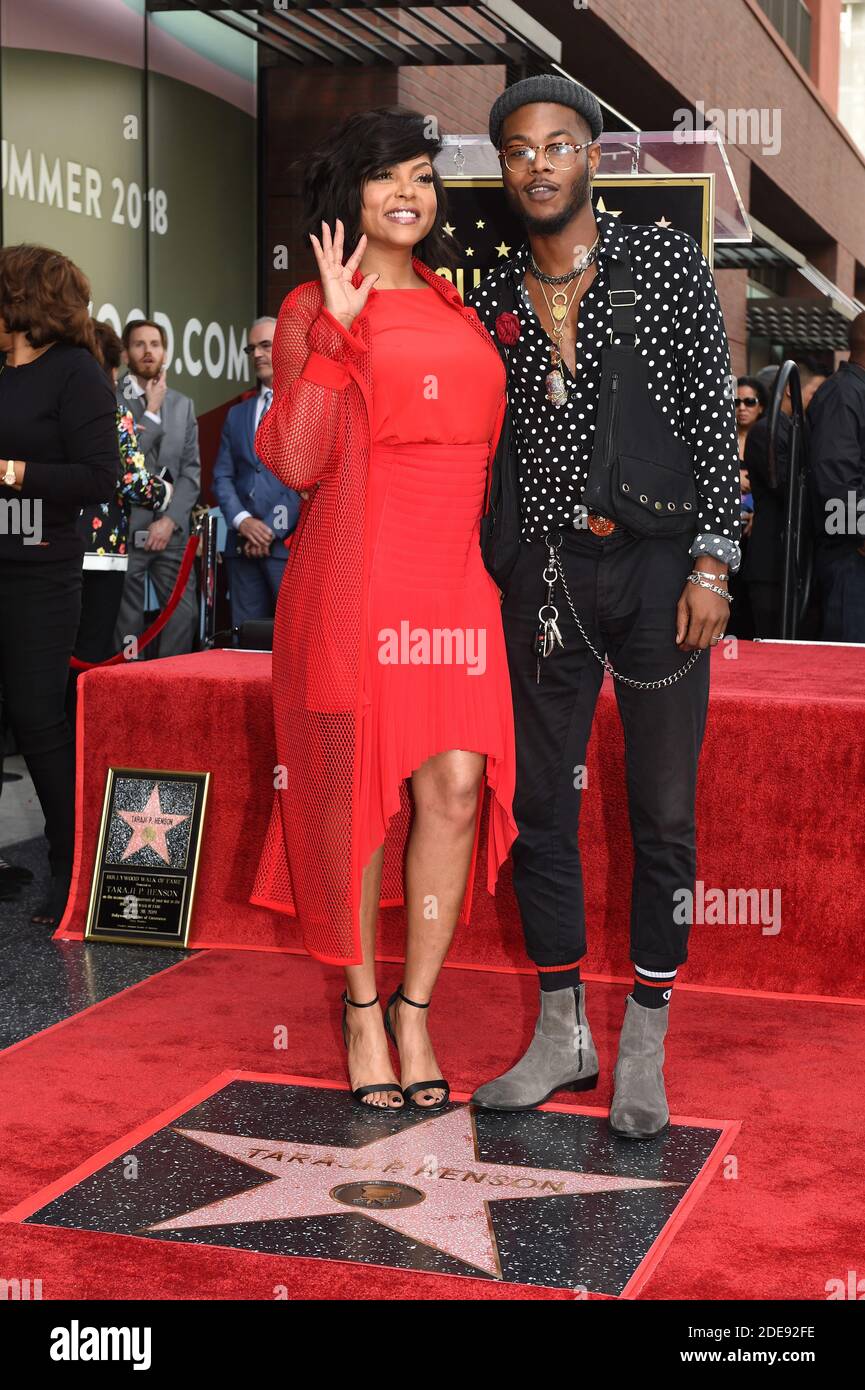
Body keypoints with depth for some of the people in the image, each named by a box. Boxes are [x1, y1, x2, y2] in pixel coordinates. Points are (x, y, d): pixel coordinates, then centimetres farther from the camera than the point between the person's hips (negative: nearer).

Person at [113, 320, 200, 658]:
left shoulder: (182, 405, 15)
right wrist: (151, 411, -6)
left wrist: (170, 520, -3)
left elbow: (192, 470, 10)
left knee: (184, 615, -1)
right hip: (124, 530, -4)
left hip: (170, 530, 4)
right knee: (127, 623, -1)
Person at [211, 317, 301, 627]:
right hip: (243, 546, 5)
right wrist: (242, 520, -5)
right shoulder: (237, 414, 21)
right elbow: (222, 476, 14)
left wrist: (273, 530, -11)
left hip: (290, 543, -5)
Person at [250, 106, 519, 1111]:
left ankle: (416, 1008, 11)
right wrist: (336, 323, -14)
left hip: (456, 582, 4)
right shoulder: (314, 310, 1)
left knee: (456, 788, -5)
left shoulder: (456, 308, 18)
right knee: (355, 794, 3)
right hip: (356, 583, -4)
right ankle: (362, 1004, 20)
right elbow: (295, 460, -13)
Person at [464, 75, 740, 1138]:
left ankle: (643, 1047, 14)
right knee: (539, 805, 5)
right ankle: (561, 1033, 20)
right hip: (542, 572, 3)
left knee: (662, 810, 2)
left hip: (657, 561, -3)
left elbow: (712, 418, -1)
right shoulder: (492, 301, 11)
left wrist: (711, 561, -8)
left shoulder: (667, 262, 3)